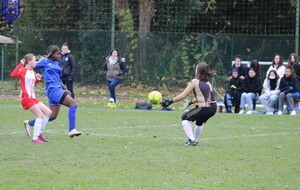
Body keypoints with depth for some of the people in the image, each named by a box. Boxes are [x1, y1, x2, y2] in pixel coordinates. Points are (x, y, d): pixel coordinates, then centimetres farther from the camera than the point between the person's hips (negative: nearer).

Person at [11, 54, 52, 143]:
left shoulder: (32, 72, 15)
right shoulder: (23, 71, -10)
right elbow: (13, 75, -29)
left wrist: (37, 79, 8)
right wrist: (21, 64, -30)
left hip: (33, 98, 9)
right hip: (26, 98, -9)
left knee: (48, 112, 9)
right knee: (40, 115, -15)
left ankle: (39, 133, 17)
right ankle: (35, 138, -12)